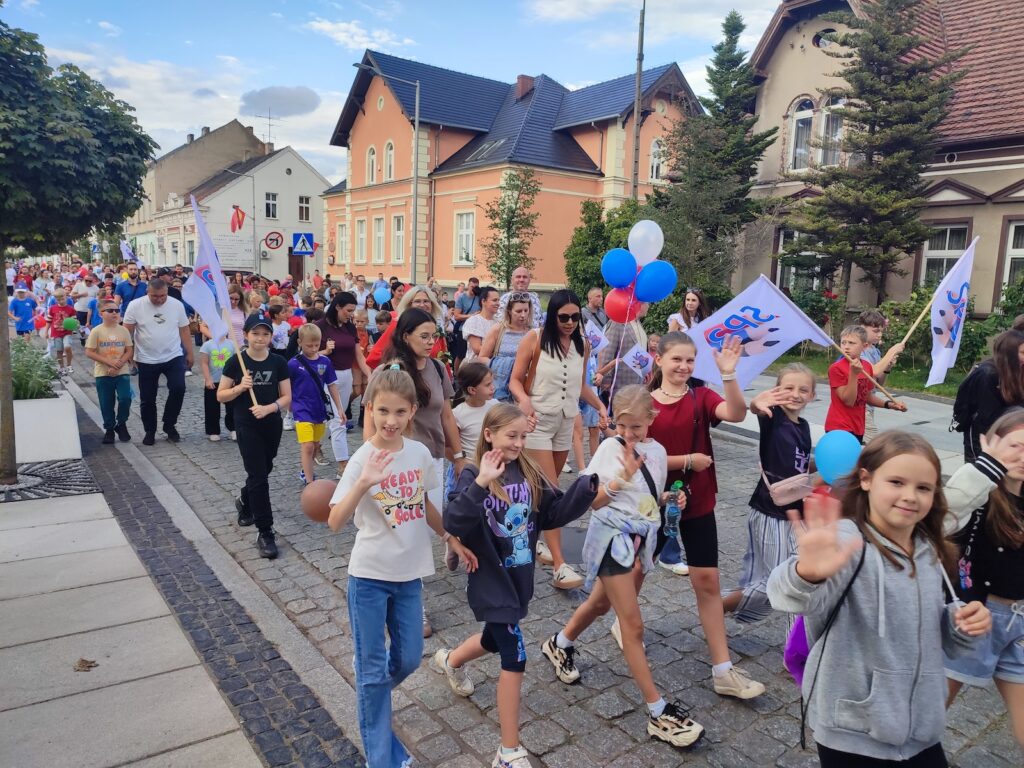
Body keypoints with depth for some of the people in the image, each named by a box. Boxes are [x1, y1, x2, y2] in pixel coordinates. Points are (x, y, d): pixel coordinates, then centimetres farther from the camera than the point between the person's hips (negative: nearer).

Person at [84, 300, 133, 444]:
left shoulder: (123, 331, 2)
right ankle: (109, 428, 23)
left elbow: (129, 351, 3)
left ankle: (121, 424, 10)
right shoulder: (96, 331, -6)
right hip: (103, 374, -1)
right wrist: (109, 362, -17)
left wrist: (119, 363, -15)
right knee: (106, 404, 6)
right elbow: (89, 353, -8)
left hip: (122, 372, 1)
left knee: (125, 398, -13)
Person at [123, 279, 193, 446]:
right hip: (146, 360, 0)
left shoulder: (177, 305, -3)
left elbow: (184, 330, 5)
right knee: (147, 399, 7)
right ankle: (149, 431, 26)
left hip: (174, 357, 1)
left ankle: (169, 425, 8)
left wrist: (189, 353, 6)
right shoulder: (135, 306, -8)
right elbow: (127, 332, -3)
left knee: (178, 389, -13)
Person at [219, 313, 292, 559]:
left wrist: (268, 408, -18)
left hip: (272, 425, 3)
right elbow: (220, 396, -1)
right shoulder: (236, 361, -6)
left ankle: (245, 502, 51)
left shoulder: (278, 363, -1)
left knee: (263, 471, 19)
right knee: (258, 476, -7)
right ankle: (265, 533, -2)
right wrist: (240, 387, -19)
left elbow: (287, 397, -1)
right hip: (247, 426, -3)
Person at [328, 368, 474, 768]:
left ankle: (371, 696, 47)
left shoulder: (420, 453, -4)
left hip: (410, 574, 4)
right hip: (370, 575, -4)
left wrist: (453, 541, 14)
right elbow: (335, 522, -26)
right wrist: (363, 484, -41)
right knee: (373, 669, 7)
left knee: (408, 659, 15)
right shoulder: (362, 459, -18)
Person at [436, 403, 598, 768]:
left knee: (495, 641, 27)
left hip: (519, 577, 7)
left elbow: (555, 513, -1)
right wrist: (480, 484, -42)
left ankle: (449, 661, 61)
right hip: (491, 581, -7)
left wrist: (587, 485, -15)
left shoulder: (529, 472, -1)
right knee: (515, 658, -7)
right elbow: (452, 523, -31)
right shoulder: (474, 475, -18)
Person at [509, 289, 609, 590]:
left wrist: (600, 406, 0)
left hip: (566, 421, 5)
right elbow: (515, 380, -8)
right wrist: (524, 399, -28)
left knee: (546, 488, 14)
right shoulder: (535, 339, -9)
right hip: (538, 420, -5)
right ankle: (560, 566, -10)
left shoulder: (582, 344, 5)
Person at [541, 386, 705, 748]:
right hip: (613, 538, -6)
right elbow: (590, 502, -15)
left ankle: (559, 645, 50)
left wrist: (671, 499, -7)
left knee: (601, 602, 23)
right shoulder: (610, 448, -12)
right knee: (633, 625, -3)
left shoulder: (658, 452, 3)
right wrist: (624, 476, -26)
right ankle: (659, 713, 5)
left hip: (641, 539, 6)